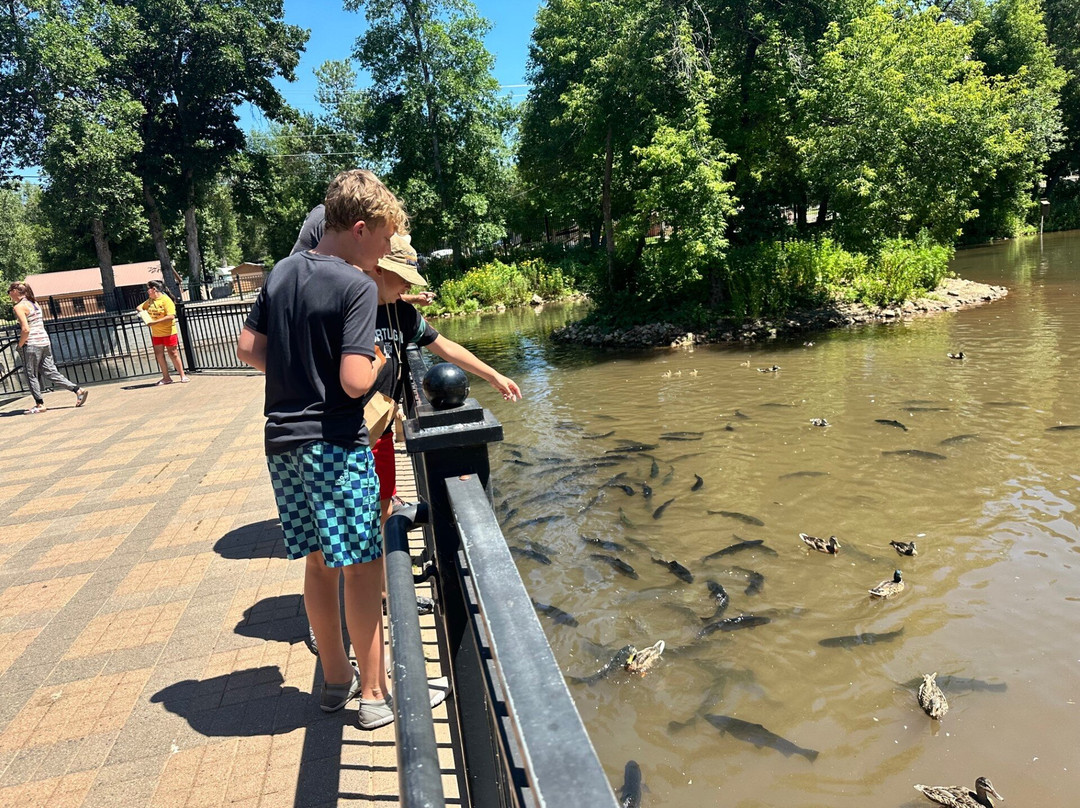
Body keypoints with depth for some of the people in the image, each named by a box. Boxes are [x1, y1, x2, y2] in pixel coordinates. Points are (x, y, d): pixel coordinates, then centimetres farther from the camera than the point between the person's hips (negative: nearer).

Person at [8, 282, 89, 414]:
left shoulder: (19, 307, -10)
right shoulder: (34, 303, 14)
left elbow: (25, 330, -19)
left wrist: (20, 345, -6)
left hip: (31, 344, -8)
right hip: (45, 342, 8)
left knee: (31, 375, 4)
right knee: (50, 372, 9)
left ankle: (39, 404, 8)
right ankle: (78, 390, -2)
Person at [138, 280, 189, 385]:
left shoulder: (166, 300, -13)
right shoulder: (150, 301, 9)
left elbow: (171, 316, -22)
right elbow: (139, 307, 21)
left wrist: (155, 322, -25)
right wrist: (141, 311, -3)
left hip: (168, 332, -7)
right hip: (156, 334, 7)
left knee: (173, 354, -3)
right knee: (159, 355, 7)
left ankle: (182, 376, 5)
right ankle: (166, 378, 13)